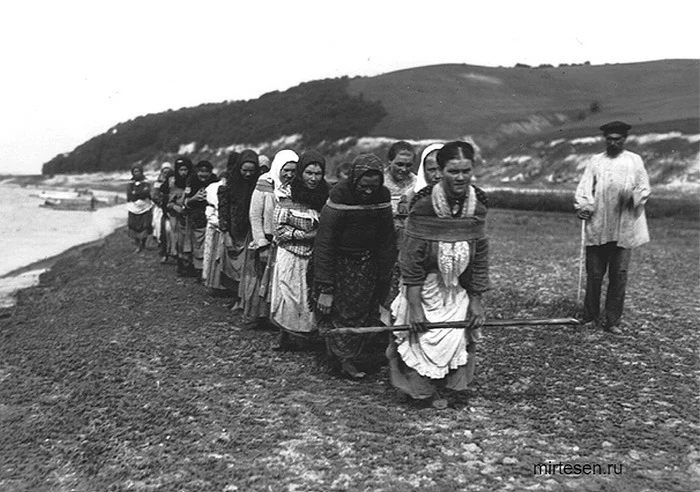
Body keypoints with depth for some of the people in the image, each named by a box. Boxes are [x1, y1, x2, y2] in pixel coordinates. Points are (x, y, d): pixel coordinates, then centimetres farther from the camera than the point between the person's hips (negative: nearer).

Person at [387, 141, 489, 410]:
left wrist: (476, 301, -2)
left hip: (459, 290, 4)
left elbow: (480, 257, -2)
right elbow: (412, 259, -19)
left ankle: (437, 390, 33)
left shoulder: (477, 206, -9)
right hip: (425, 287, -4)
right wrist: (414, 306, -20)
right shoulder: (423, 206, -21)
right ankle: (418, 387, 32)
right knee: (422, 340, 5)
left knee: (455, 339, 9)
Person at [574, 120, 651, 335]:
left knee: (619, 274, -2)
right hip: (597, 227, 0)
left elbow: (645, 189, 8)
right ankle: (591, 316, 13)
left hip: (624, 227, 0)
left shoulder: (635, 161, 10)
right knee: (594, 273, 2)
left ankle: (612, 321, 5)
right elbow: (584, 188, 4)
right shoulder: (595, 161, 12)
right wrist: (583, 206, -14)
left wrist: (633, 196, -13)